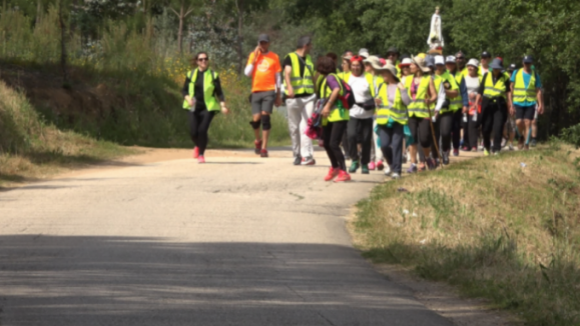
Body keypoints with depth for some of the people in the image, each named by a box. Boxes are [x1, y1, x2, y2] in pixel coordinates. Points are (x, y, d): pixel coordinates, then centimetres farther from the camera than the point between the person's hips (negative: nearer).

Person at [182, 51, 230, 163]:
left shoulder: (213, 75, 2)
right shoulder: (191, 74, 6)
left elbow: (219, 92, 2)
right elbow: (184, 90, 11)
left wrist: (223, 105, -11)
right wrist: (188, 98, -10)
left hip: (208, 108, -2)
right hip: (193, 107, 2)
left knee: (202, 130, -16)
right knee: (193, 132, -7)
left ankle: (201, 154, 4)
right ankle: (198, 146, 29)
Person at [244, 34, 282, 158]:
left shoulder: (274, 57, 6)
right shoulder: (253, 56, 10)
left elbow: (278, 77, 9)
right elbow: (247, 73, 2)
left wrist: (278, 95, 8)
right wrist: (254, 58, -5)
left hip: (269, 91, -2)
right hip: (256, 91, 2)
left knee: (265, 116, -13)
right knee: (256, 119, -3)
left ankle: (264, 148, -11)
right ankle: (258, 140, 26)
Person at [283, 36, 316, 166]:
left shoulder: (309, 59, 18)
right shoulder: (290, 58, -1)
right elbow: (287, 73, -17)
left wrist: (316, 92, 27)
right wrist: (289, 87, -35)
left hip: (308, 96, 3)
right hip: (294, 97, -3)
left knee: (306, 126, -11)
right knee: (294, 127, 3)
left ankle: (307, 155, -20)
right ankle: (297, 155, 14)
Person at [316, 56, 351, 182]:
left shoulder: (330, 77, -7)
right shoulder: (324, 79, 22)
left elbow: (337, 89, -24)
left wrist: (328, 105, -25)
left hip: (338, 115, -10)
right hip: (328, 117, 10)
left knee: (333, 144, -17)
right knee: (327, 144, 16)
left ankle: (343, 172, -16)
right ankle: (335, 167, 36)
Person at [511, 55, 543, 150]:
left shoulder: (535, 75, 6)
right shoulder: (516, 73, 5)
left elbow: (538, 91, 6)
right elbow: (511, 88, 7)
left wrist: (540, 104, -2)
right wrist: (511, 103, 1)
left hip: (530, 103, 0)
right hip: (518, 102, 0)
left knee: (527, 124, -6)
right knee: (519, 122, -12)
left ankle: (526, 144, -1)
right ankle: (521, 137, 17)